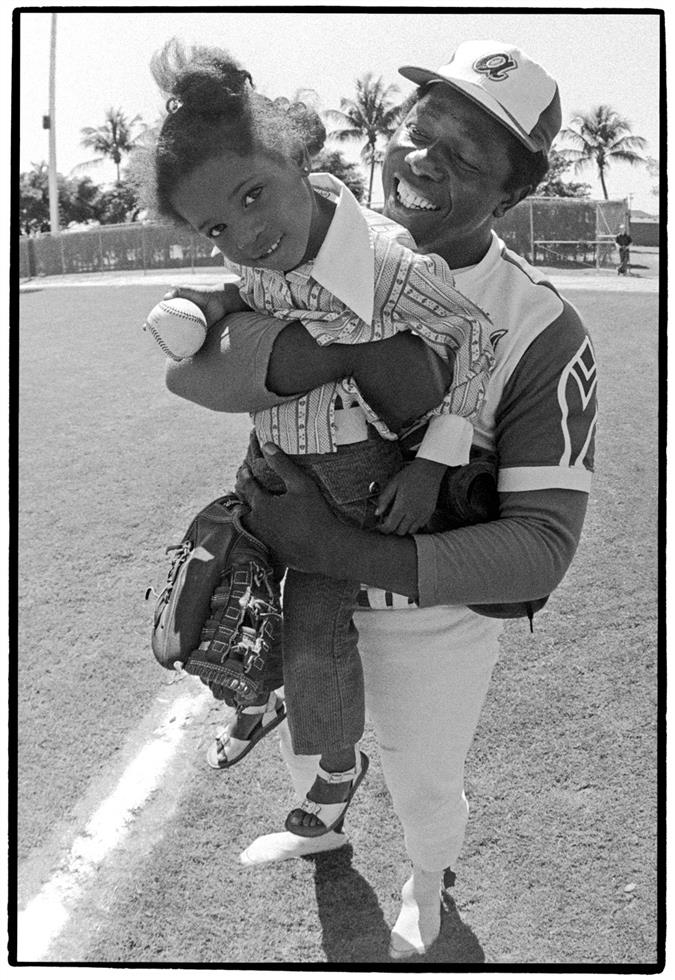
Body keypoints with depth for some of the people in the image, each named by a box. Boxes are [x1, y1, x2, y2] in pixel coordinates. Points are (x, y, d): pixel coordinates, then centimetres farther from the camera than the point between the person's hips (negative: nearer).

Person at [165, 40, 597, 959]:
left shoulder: (543, 334, -26)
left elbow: (540, 548, -29)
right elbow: (188, 365, -26)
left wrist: (341, 551, -38)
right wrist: (321, 348, -46)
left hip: (433, 615, -4)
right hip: (302, 587, 4)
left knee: (424, 779, 21)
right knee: (303, 729, 30)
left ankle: (427, 879, 60)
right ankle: (322, 827, 67)